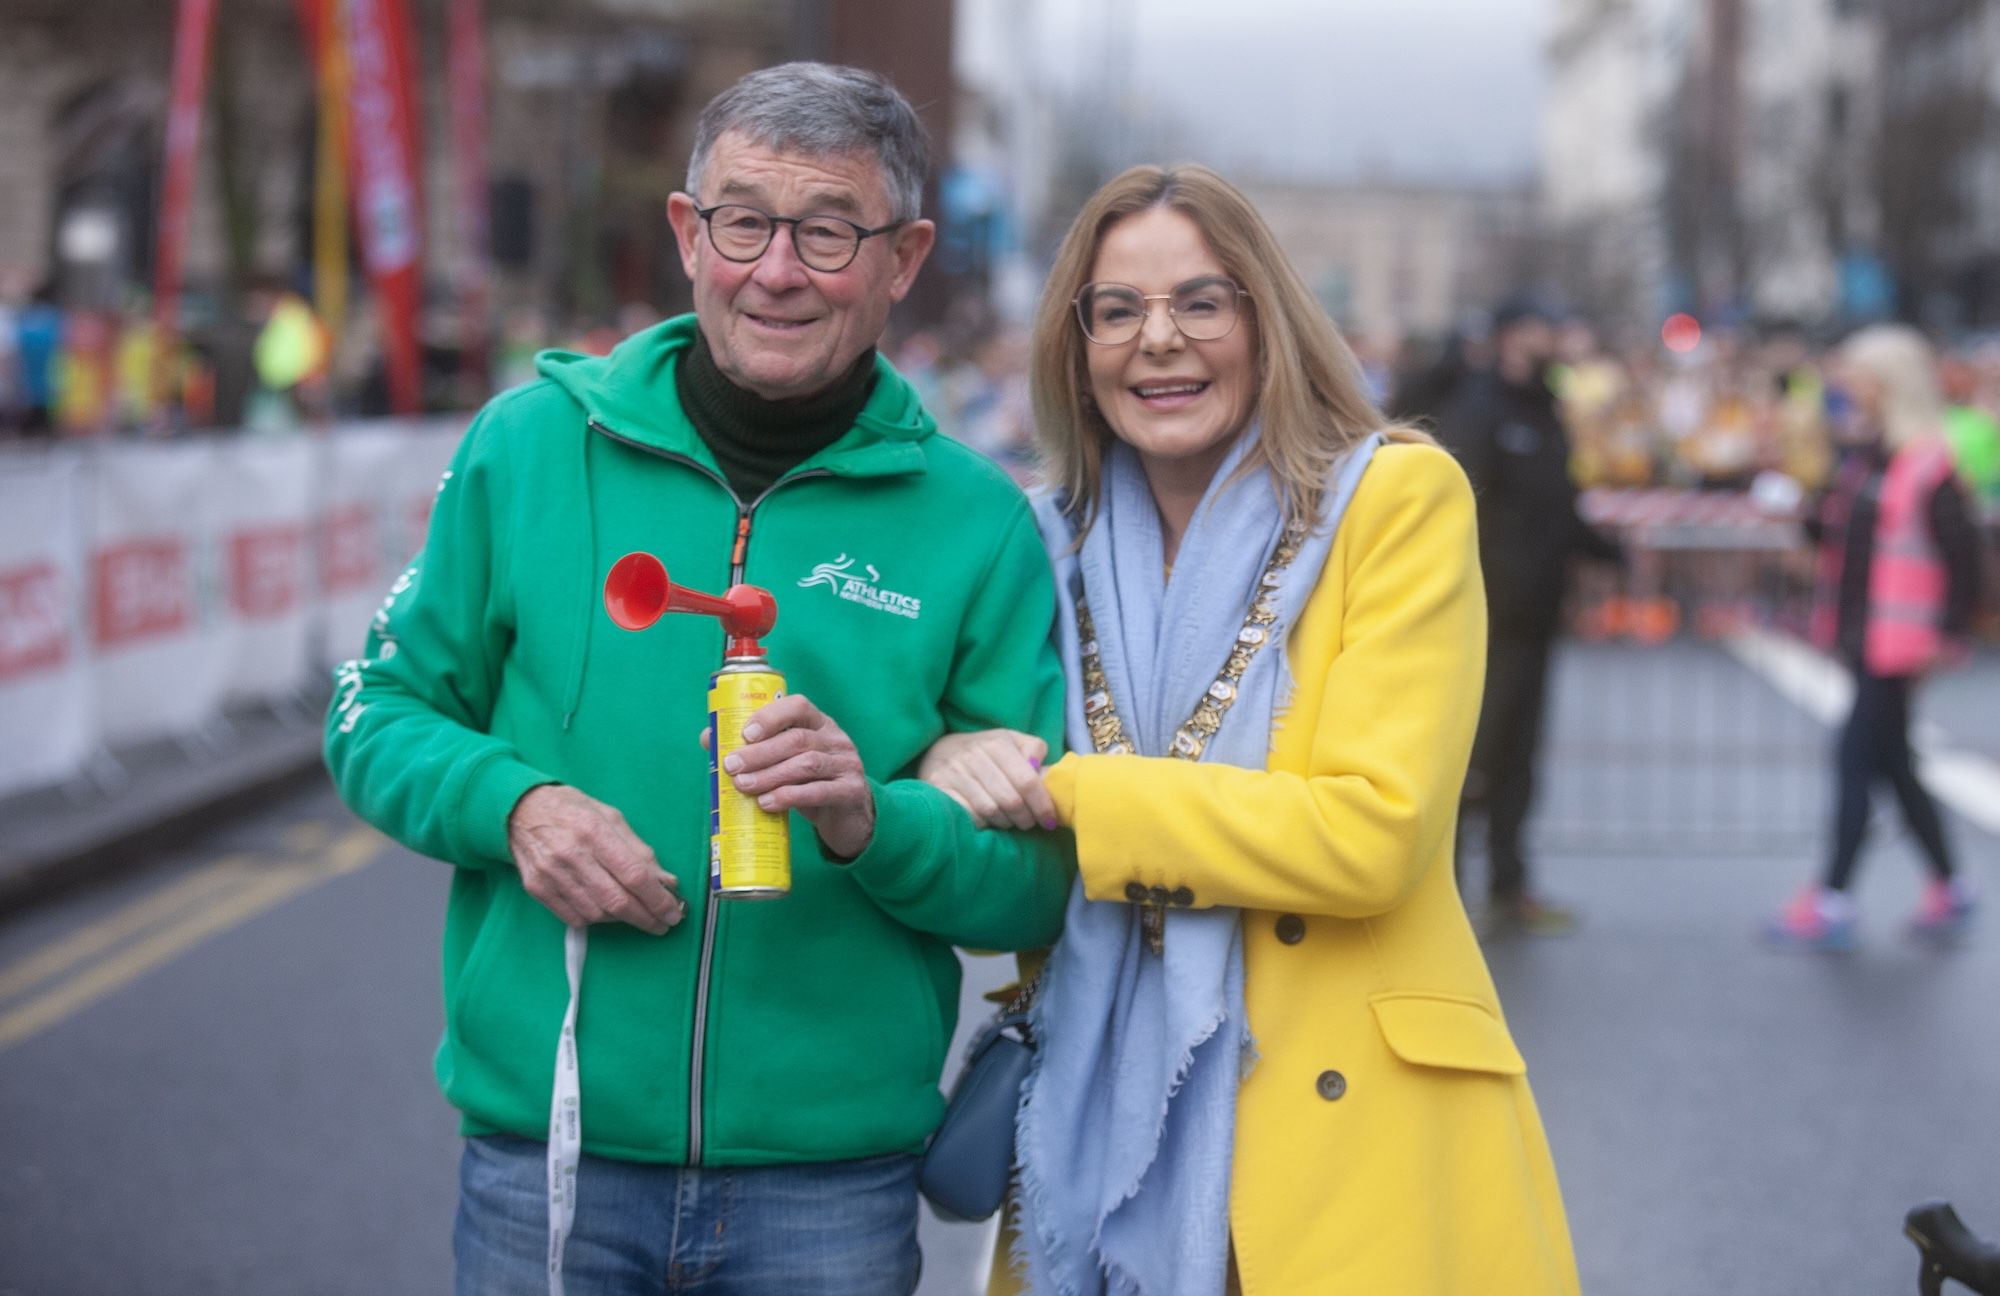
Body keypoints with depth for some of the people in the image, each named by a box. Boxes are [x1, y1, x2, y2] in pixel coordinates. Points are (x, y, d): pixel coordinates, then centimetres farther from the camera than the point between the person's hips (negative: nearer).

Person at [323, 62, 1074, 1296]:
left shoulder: (975, 520, 0)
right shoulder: (532, 443, 2)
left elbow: (1040, 886, 0)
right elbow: (380, 712, 9)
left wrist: (876, 823, -19)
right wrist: (514, 801, -11)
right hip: (544, 1149, 1)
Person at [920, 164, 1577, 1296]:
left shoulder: (1397, 498, -5)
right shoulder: (1062, 545, 9)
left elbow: (1371, 834, -15)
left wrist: (1072, 796, -12)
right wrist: (956, 766, -8)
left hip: (1352, 1133, -4)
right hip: (1104, 1114, 4)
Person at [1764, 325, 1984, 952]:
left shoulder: (1928, 465, -14)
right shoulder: (1864, 453, 11)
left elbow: (1961, 553, -14)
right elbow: (1838, 534, 17)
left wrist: (1951, 634, -14)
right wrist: (1802, 515, -2)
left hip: (1899, 640, -9)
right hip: (1861, 637, 9)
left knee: (1855, 757, -8)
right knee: (1893, 764, 14)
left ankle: (1832, 902, -4)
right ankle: (1948, 888, 26)